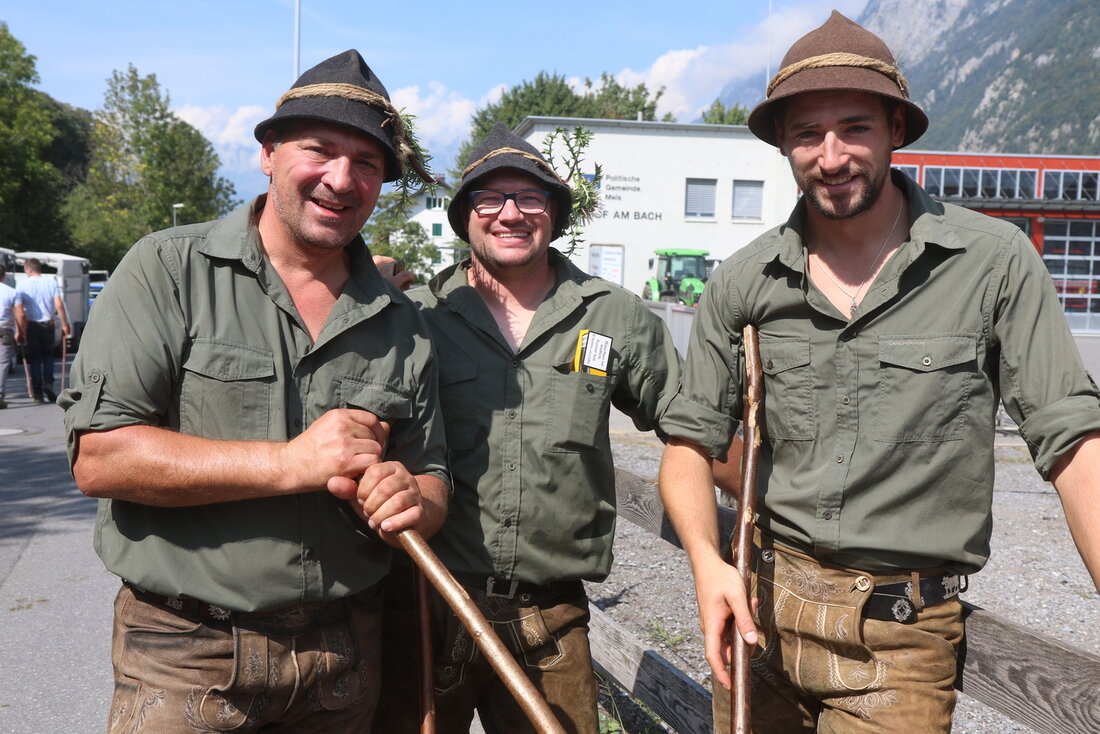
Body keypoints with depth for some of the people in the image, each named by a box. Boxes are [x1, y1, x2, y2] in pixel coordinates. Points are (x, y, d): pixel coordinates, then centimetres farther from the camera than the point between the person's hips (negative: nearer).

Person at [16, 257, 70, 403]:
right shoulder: (51, 282, 0)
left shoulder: (22, 284, -4)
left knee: (35, 360, 6)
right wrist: (65, 325, 1)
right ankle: (48, 383, -2)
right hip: (48, 325, 1)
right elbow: (59, 305, -5)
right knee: (48, 356, 17)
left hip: (31, 326, -1)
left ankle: (38, 393, 5)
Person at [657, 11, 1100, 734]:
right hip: (761, 607, 3)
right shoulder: (745, 281, 0)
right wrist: (708, 561, -13)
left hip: (901, 641, -2)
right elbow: (692, 442, 5)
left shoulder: (995, 261, -8)